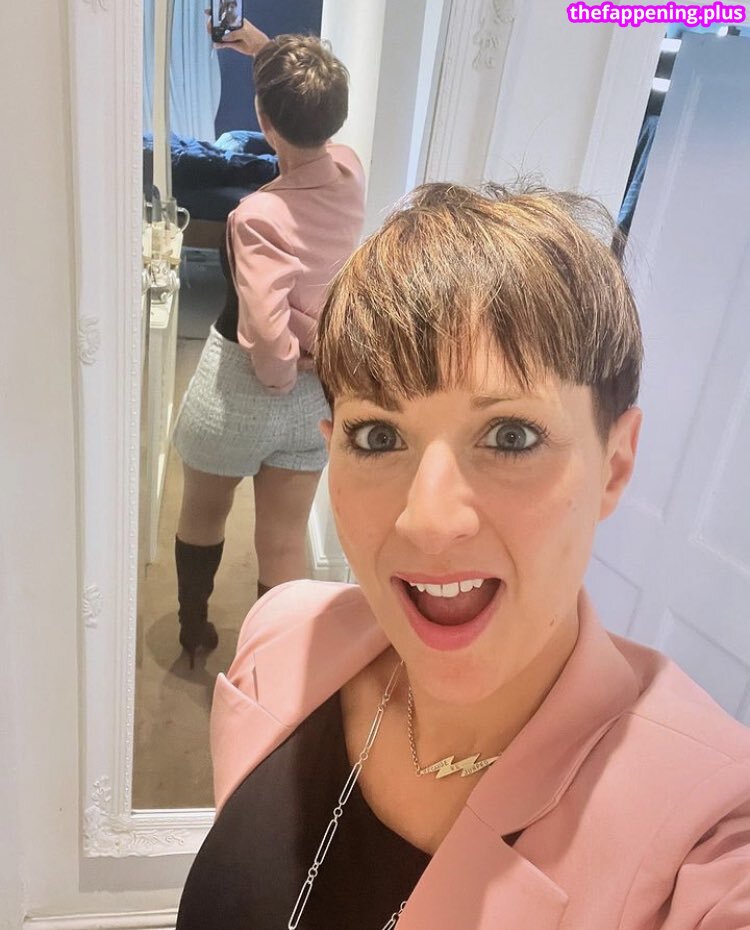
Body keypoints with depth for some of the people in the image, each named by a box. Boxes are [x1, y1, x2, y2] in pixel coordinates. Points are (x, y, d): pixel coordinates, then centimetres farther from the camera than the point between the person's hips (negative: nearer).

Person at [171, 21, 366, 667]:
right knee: (285, 541, 13)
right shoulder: (351, 172, -5)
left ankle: (194, 633, 45)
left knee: (203, 515, 22)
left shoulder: (258, 216, -26)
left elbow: (267, 333, -34)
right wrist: (269, 50, 18)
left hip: (241, 388, -4)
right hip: (318, 394, 5)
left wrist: (280, 375, -15)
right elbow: (316, 116, 18)